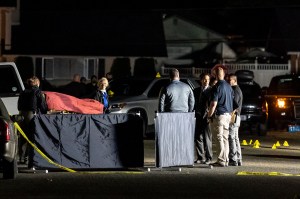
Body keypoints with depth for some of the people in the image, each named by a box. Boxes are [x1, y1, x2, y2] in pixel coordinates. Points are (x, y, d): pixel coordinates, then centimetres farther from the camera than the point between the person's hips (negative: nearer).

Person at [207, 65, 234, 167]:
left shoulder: (216, 87, -14)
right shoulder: (229, 87, 10)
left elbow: (214, 104, -17)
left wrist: (209, 116, -9)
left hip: (219, 115, -8)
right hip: (228, 115, 8)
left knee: (219, 138, -5)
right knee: (225, 138, 12)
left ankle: (221, 161, -6)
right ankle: (225, 160, 14)